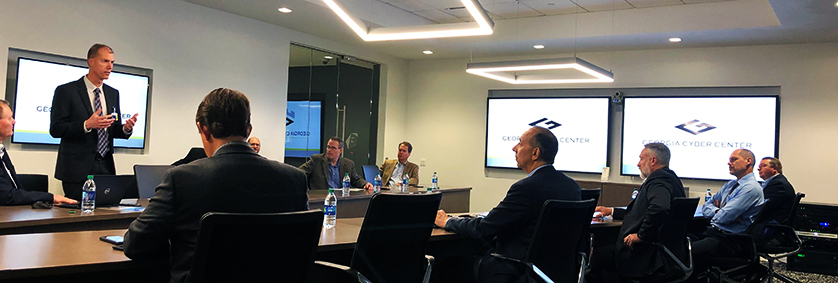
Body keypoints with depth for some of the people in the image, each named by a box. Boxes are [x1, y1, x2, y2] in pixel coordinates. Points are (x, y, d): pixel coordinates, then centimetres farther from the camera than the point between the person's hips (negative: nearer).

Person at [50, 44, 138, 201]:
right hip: (77, 168, -4)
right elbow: (55, 129, -9)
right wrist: (86, 125, -23)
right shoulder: (66, 91, -3)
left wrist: (126, 128, -8)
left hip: (106, 168, 4)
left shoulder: (113, 93, 14)